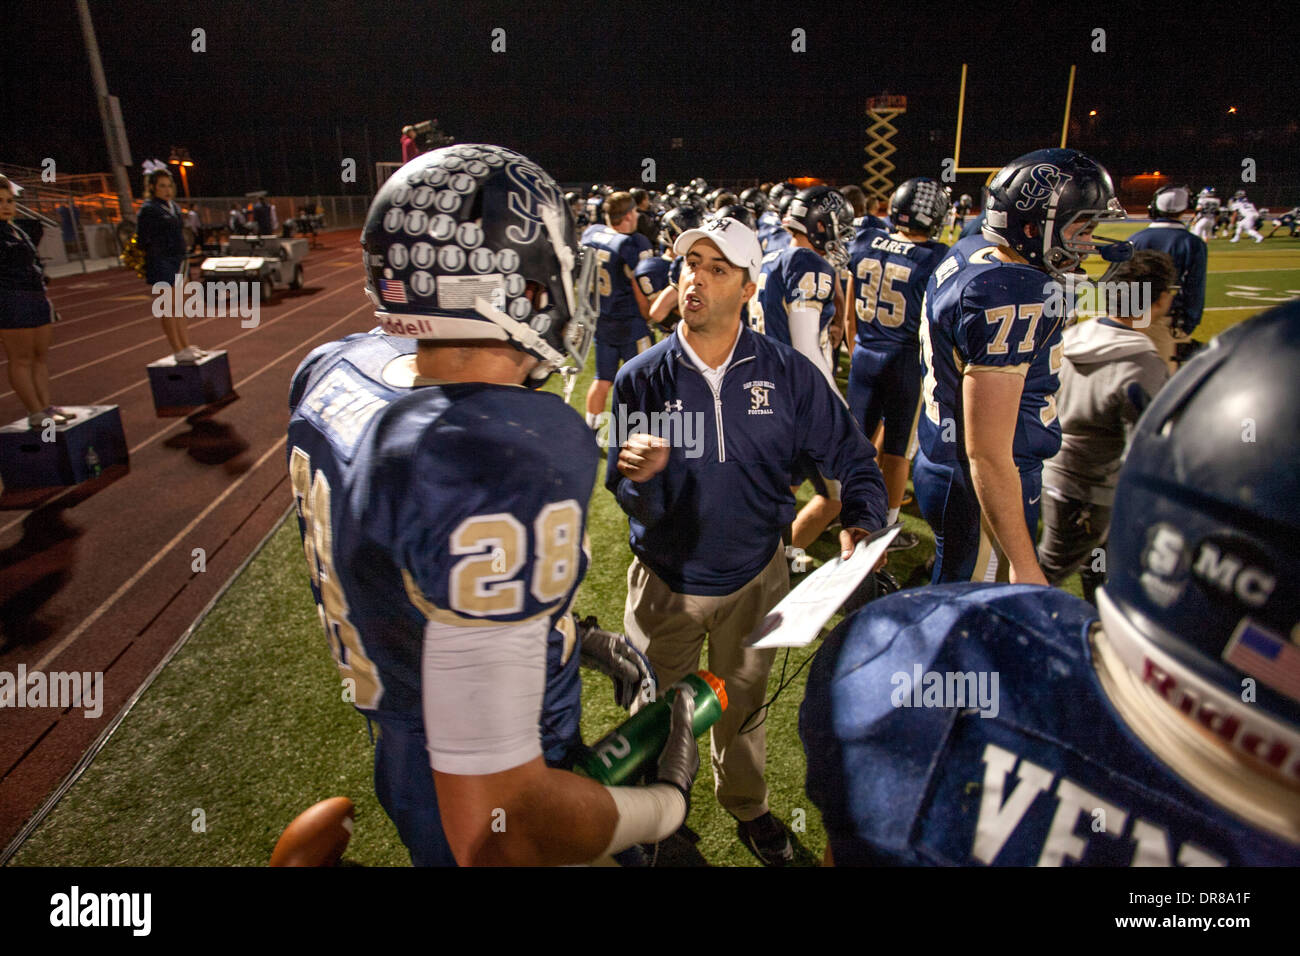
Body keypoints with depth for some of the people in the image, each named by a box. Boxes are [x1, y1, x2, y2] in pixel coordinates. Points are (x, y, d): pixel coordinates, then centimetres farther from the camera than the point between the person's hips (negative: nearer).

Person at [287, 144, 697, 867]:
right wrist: (666, 805, -16)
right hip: (487, 796, -7)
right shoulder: (516, 466, -39)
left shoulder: (338, 375, -10)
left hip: (405, 747, 7)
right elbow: (495, 830, -34)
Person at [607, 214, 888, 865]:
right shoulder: (641, 379, -14)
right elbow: (639, 507, -15)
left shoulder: (786, 372, -12)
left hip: (755, 578, 1)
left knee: (743, 707, 23)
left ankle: (746, 807, 52)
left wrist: (859, 522, -20)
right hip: (665, 582, 0)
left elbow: (848, 453, -3)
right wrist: (634, 476, -37)